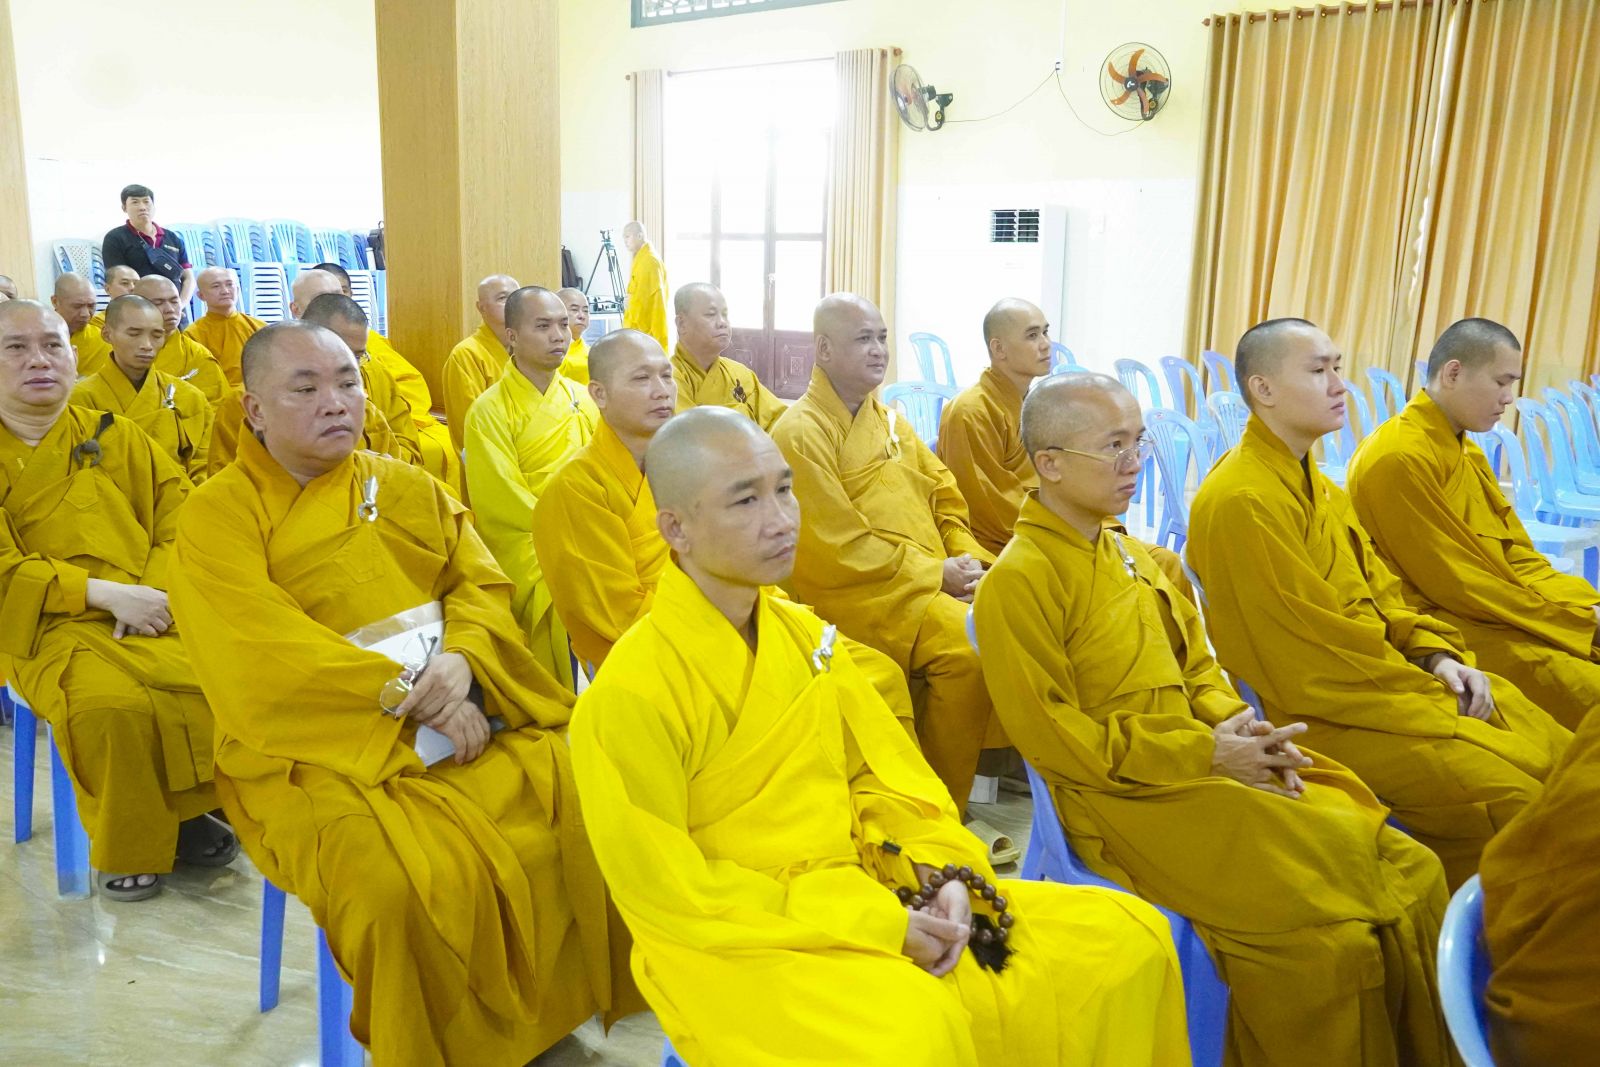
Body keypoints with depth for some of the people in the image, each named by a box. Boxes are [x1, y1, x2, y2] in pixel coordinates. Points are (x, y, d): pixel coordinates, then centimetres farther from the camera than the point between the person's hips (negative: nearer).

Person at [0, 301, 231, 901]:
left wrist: (155, 591, -10)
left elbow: (179, 516, 9)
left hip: (151, 612, 3)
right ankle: (127, 848, -8)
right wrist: (105, 594, -15)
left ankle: (181, 813, -2)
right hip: (49, 627, -2)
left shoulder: (116, 436, 15)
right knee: (111, 704, -33)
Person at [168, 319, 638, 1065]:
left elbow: (483, 584, 9)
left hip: (469, 716, 5)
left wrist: (461, 659, -13)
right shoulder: (217, 514, 0)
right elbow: (263, 653, -12)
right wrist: (409, 696, -17)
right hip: (317, 747, -4)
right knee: (401, 887, -30)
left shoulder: (407, 486, 16)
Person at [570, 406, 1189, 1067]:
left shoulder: (804, 632, 4)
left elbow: (885, 775, 10)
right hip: (732, 942, -6)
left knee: (1129, 937, 1)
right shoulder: (630, 693, -18)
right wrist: (874, 926, -19)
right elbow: (667, 893, -17)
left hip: (861, 892, 7)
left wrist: (944, 871, -9)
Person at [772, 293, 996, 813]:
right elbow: (841, 546, -13)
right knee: (965, 645, -28)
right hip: (856, 595, -8)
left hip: (935, 583, 8)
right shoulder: (800, 432, -7)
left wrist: (968, 557, 1)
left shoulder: (888, 420, 19)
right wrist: (935, 574, -12)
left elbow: (944, 494, 20)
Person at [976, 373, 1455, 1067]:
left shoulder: (1134, 556, 14)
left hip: (1208, 767, 8)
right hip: (1124, 801, -8)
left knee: (1411, 870, -1)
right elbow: (1050, 736, -16)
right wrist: (1203, 755, -15)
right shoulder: (1017, 581, -12)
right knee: (1328, 932, -20)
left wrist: (1239, 730, -4)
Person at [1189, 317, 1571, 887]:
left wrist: (1435, 656, 0)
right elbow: (1314, 650, -20)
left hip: (1385, 678, 10)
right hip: (1323, 713, -10)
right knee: (1507, 797, -18)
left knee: (1558, 751, 6)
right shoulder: (1241, 501, -20)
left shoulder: (1318, 486, 14)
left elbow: (1378, 590, 17)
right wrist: (1427, 692, -11)